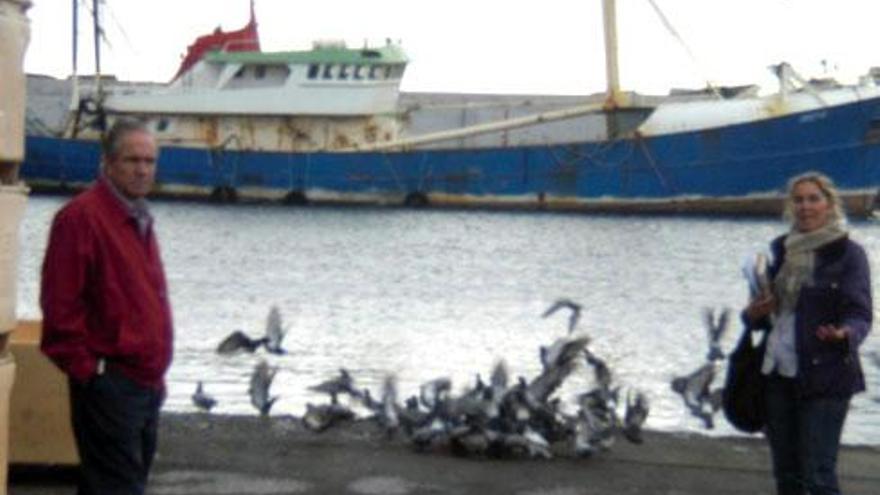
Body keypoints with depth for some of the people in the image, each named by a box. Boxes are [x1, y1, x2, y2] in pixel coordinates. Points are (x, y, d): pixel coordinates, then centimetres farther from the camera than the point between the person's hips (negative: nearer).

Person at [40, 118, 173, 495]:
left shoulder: (139, 220, 16)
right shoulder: (81, 216, -13)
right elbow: (60, 304, -18)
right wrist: (86, 368, -16)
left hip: (145, 383, 9)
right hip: (108, 384, -9)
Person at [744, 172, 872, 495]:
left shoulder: (847, 252, -5)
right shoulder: (780, 249, 11)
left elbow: (859, 313, -10)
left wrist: (845, 333, -33)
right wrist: (754, 313, -3)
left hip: (824, 375, -6)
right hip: (777, 372, 6)